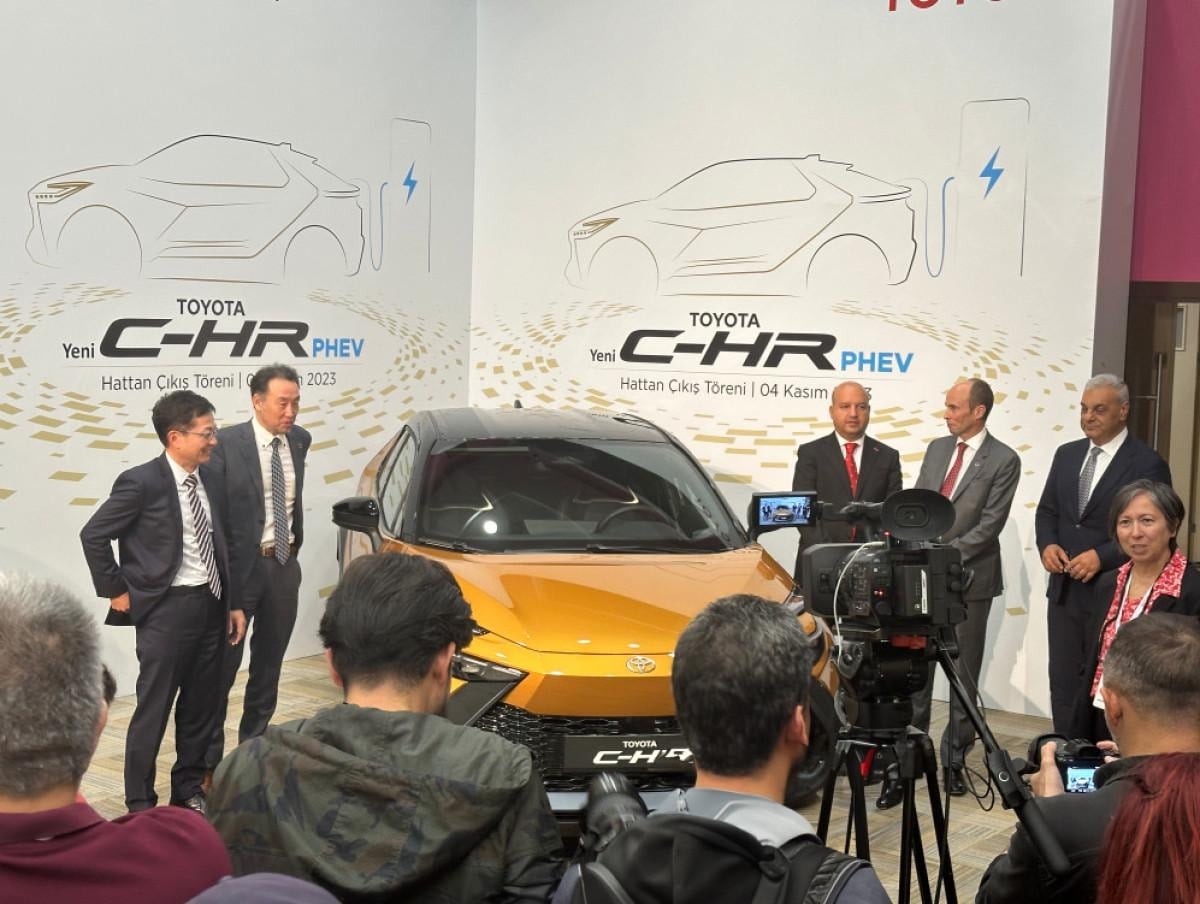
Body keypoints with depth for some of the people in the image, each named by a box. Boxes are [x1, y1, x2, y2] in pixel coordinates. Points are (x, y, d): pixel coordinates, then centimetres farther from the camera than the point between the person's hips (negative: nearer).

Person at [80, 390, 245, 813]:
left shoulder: (208, 478, 7)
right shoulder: (142, 482, -14)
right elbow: (93, 535, -10)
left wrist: (231, 602, 13)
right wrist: (117, 591, -7)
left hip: (210, 603, 7)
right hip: (166, 607, -7)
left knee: (201, 706, 14)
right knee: (153, 709, 1)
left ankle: (189, 788, 29)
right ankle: (140, 803, 13)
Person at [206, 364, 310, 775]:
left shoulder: (299, 440, 5)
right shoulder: (226, 444, -13)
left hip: (284, 564, 6)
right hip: (240, 566, -6)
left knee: (269, 664, 14)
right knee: (223, 665, 1)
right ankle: (210, 760, 10)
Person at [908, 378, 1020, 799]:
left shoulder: (1003, 460, -6)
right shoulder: (937, 448, 11)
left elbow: (990, 524, -11)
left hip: (969, 578, -4)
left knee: (965, 676, 6)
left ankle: (954, 759, 16)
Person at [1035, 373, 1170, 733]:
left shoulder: (1148, 464, -8)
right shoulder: (1067, 454, 11)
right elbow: (1047, 510, 16)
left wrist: (1102, 556, -20)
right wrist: (1048, 545, -4)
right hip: (1064, 590, 6)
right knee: (1063, 680, 9)